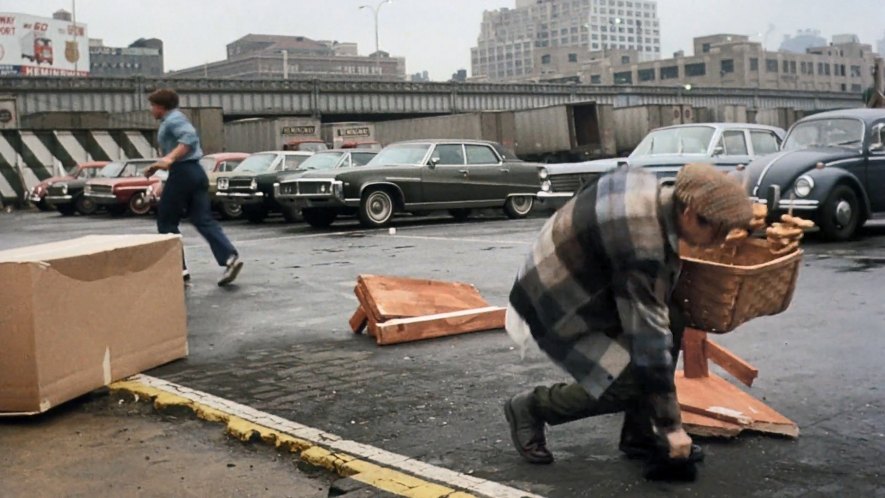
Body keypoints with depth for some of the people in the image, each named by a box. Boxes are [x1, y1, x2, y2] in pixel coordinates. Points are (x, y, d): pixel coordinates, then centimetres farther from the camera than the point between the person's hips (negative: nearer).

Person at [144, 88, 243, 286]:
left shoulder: (173, 119, -8)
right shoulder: (174, 119, 24)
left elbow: (189, 138, -26)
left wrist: (170, 158, -38)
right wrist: (159, 165, 34)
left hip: (182, 173, -9)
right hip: (195, 171, 9)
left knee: (166, 222, 2)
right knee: (203, 220, 1)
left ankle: (179, 268, 0)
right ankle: (230, 257, -16)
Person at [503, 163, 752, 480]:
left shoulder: (647, 187, -8)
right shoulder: (642, 249, -33)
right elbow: (649, 341, -28)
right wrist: (671, 426, -20)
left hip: (575, 281, 9)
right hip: (554, 306, -9)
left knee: (671, 323, 0)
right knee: (631, 383, -13)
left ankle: (639, 435, 11)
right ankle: (531, 408, 7)